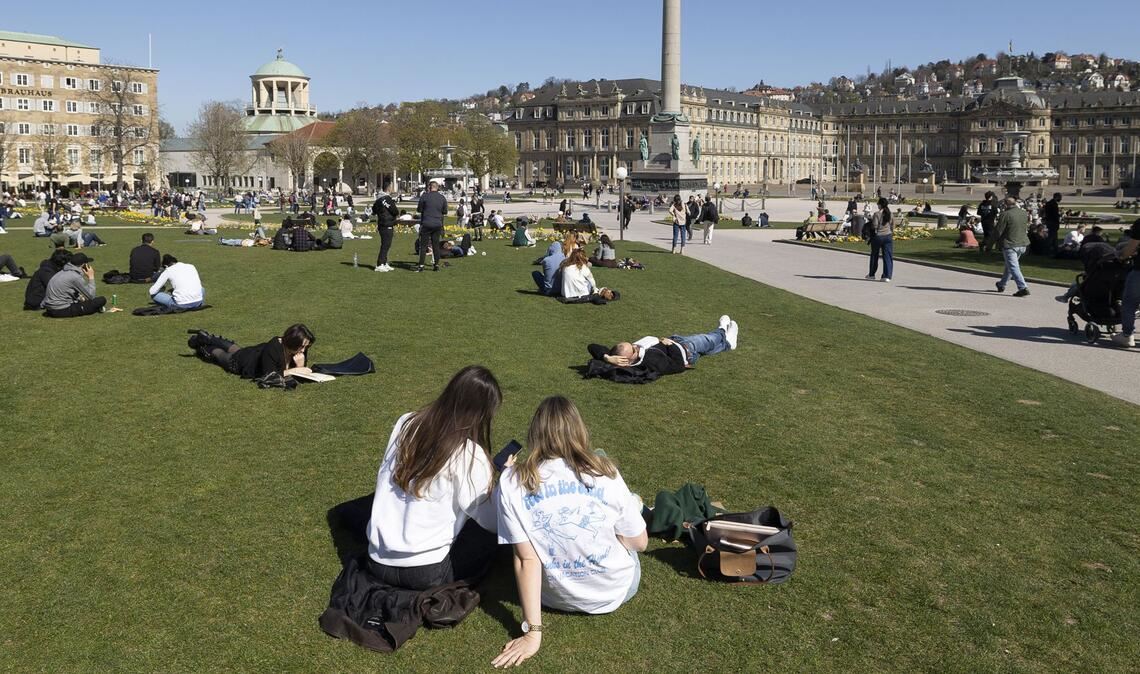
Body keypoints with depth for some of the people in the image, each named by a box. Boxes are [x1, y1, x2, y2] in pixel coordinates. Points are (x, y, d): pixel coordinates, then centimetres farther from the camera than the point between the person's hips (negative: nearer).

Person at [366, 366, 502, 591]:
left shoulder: (405, 424, -1)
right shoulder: (470, 455, -17)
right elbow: (491, 522, -8)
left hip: (377, 564, 6)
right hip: (424, 574, -6)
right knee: (488, 533, 15)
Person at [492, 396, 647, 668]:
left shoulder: (513, 482, -17)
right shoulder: (605, 472, -15)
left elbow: (526, 559, -19)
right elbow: (640, 542, -5)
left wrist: (533, 632, -14)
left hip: (556, 597, 0)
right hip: (617, 588, 0)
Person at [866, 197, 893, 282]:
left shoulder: (877, 214, -13)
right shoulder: (890, 214, 3)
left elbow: (874, 226, -16)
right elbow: (892, 226, 8)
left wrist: (871, 220, 3)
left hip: (877, 236, -3)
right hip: (888, 236, 3)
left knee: (874, 256, 14)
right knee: (888, 256, 3)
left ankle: (871, 274, 25)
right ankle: (887, 276, -3)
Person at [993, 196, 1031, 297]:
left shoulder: (1006, 214, -15)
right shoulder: (1024, 213, 6)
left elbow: (998, 231, -12)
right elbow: (1026, 228, 17)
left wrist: (995, 240, 5)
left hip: (1010, 244, -7)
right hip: (1022, 244, 7)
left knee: (1013, 267, -6)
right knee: (1010, 265, 21)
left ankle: (1023, 288, -16)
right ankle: (1002, 284, 37)